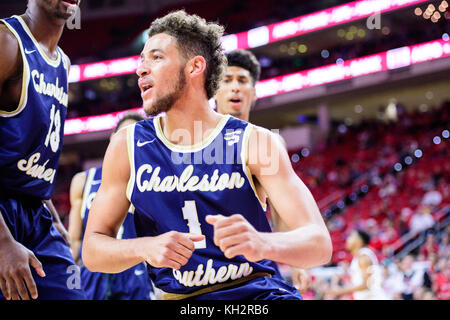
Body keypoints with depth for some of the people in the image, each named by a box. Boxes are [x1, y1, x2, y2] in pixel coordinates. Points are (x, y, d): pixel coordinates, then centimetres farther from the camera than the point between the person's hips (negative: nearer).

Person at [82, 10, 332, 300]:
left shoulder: (253, 142, -3)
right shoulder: (128, 146, 4)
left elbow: (320, 243, -10)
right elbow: (93, 250, 5)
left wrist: (262, 243, -31)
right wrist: (145, 248, -16)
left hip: (261, 293, -3)